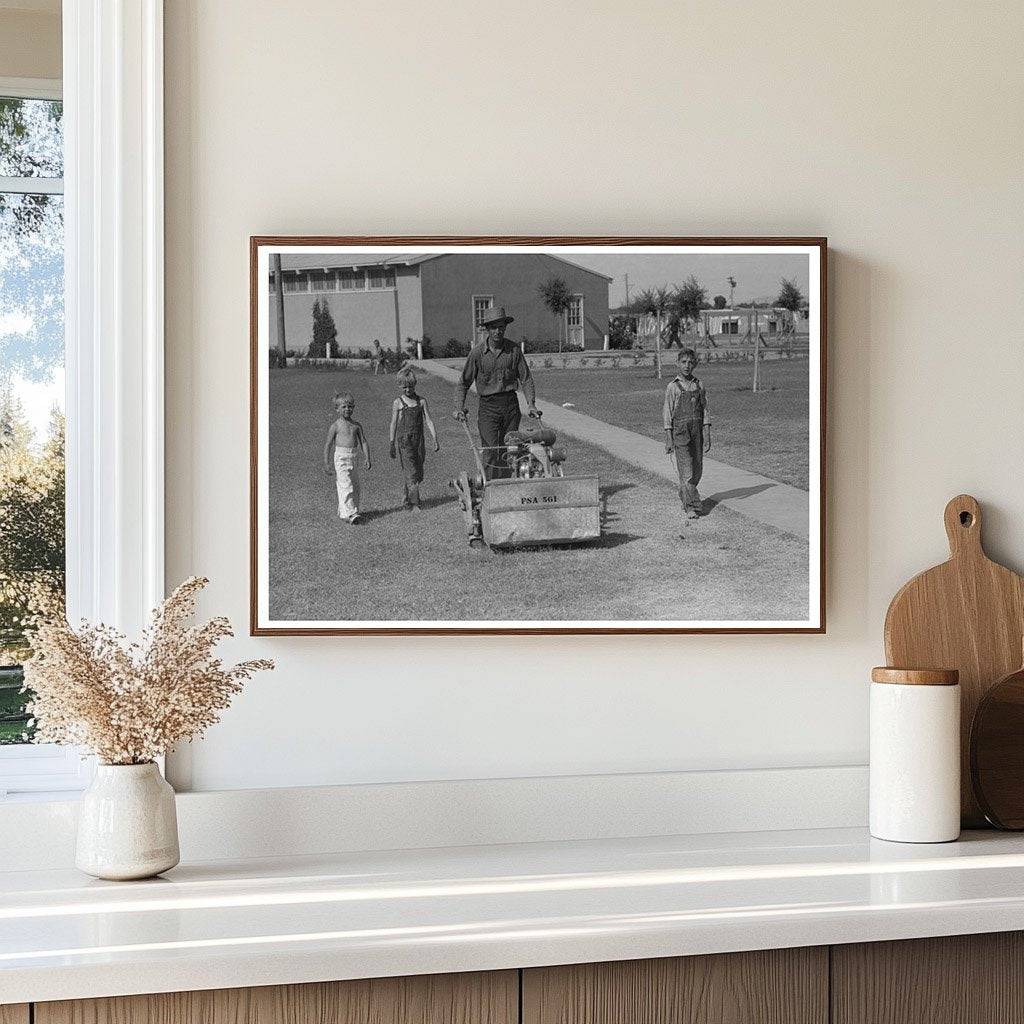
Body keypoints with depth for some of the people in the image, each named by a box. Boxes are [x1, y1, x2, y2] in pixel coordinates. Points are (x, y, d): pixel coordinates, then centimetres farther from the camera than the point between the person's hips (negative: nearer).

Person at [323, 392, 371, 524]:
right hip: (341, 457, -6)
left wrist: (367, 458, -4)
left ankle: (342, 512, 21)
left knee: (355, 486, 9)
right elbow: (328, 445, -3)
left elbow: (363, 442, 9)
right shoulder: (336, 426, -4)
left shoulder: (356, 425, 10)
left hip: (352, 458, 6)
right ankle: (349, 513, -17)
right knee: (345, 486, -13)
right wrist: (326, 463, -8)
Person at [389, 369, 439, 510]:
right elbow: (393, 424, 3)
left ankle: (408, 499, 26)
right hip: (404, 441, -3)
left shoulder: (421, 401, 6)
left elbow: (428, 421, 5)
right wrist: (392, 445, 2)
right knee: (411, 472, -11)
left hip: (418, 441, 3)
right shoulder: (397, 403, 0)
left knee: (418, 475, 8)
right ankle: (414, 503, -13)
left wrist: (435, 440, -2)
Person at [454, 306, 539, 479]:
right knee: (491, 452, -11)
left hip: (510, 404, 2)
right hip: (488, 406, -2)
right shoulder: (477, 353, -4)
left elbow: (525, 378, 5)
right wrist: (459, 407, -4)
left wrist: (531, 403, -6)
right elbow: (464, 382, 5)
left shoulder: (514, 350, 0)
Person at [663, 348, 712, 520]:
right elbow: (667, 413, -2)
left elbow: (705, 411, 8)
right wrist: (668, 439, -6)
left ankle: (684, 497, 31)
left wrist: (707, 436, 2)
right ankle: (691, 507, -6)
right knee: (686, 470, -8)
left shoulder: (699, 385, 7)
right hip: (680, 431, -4)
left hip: (697, 430, 4)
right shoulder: (673, 387, -3)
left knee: (697, 470, 9)